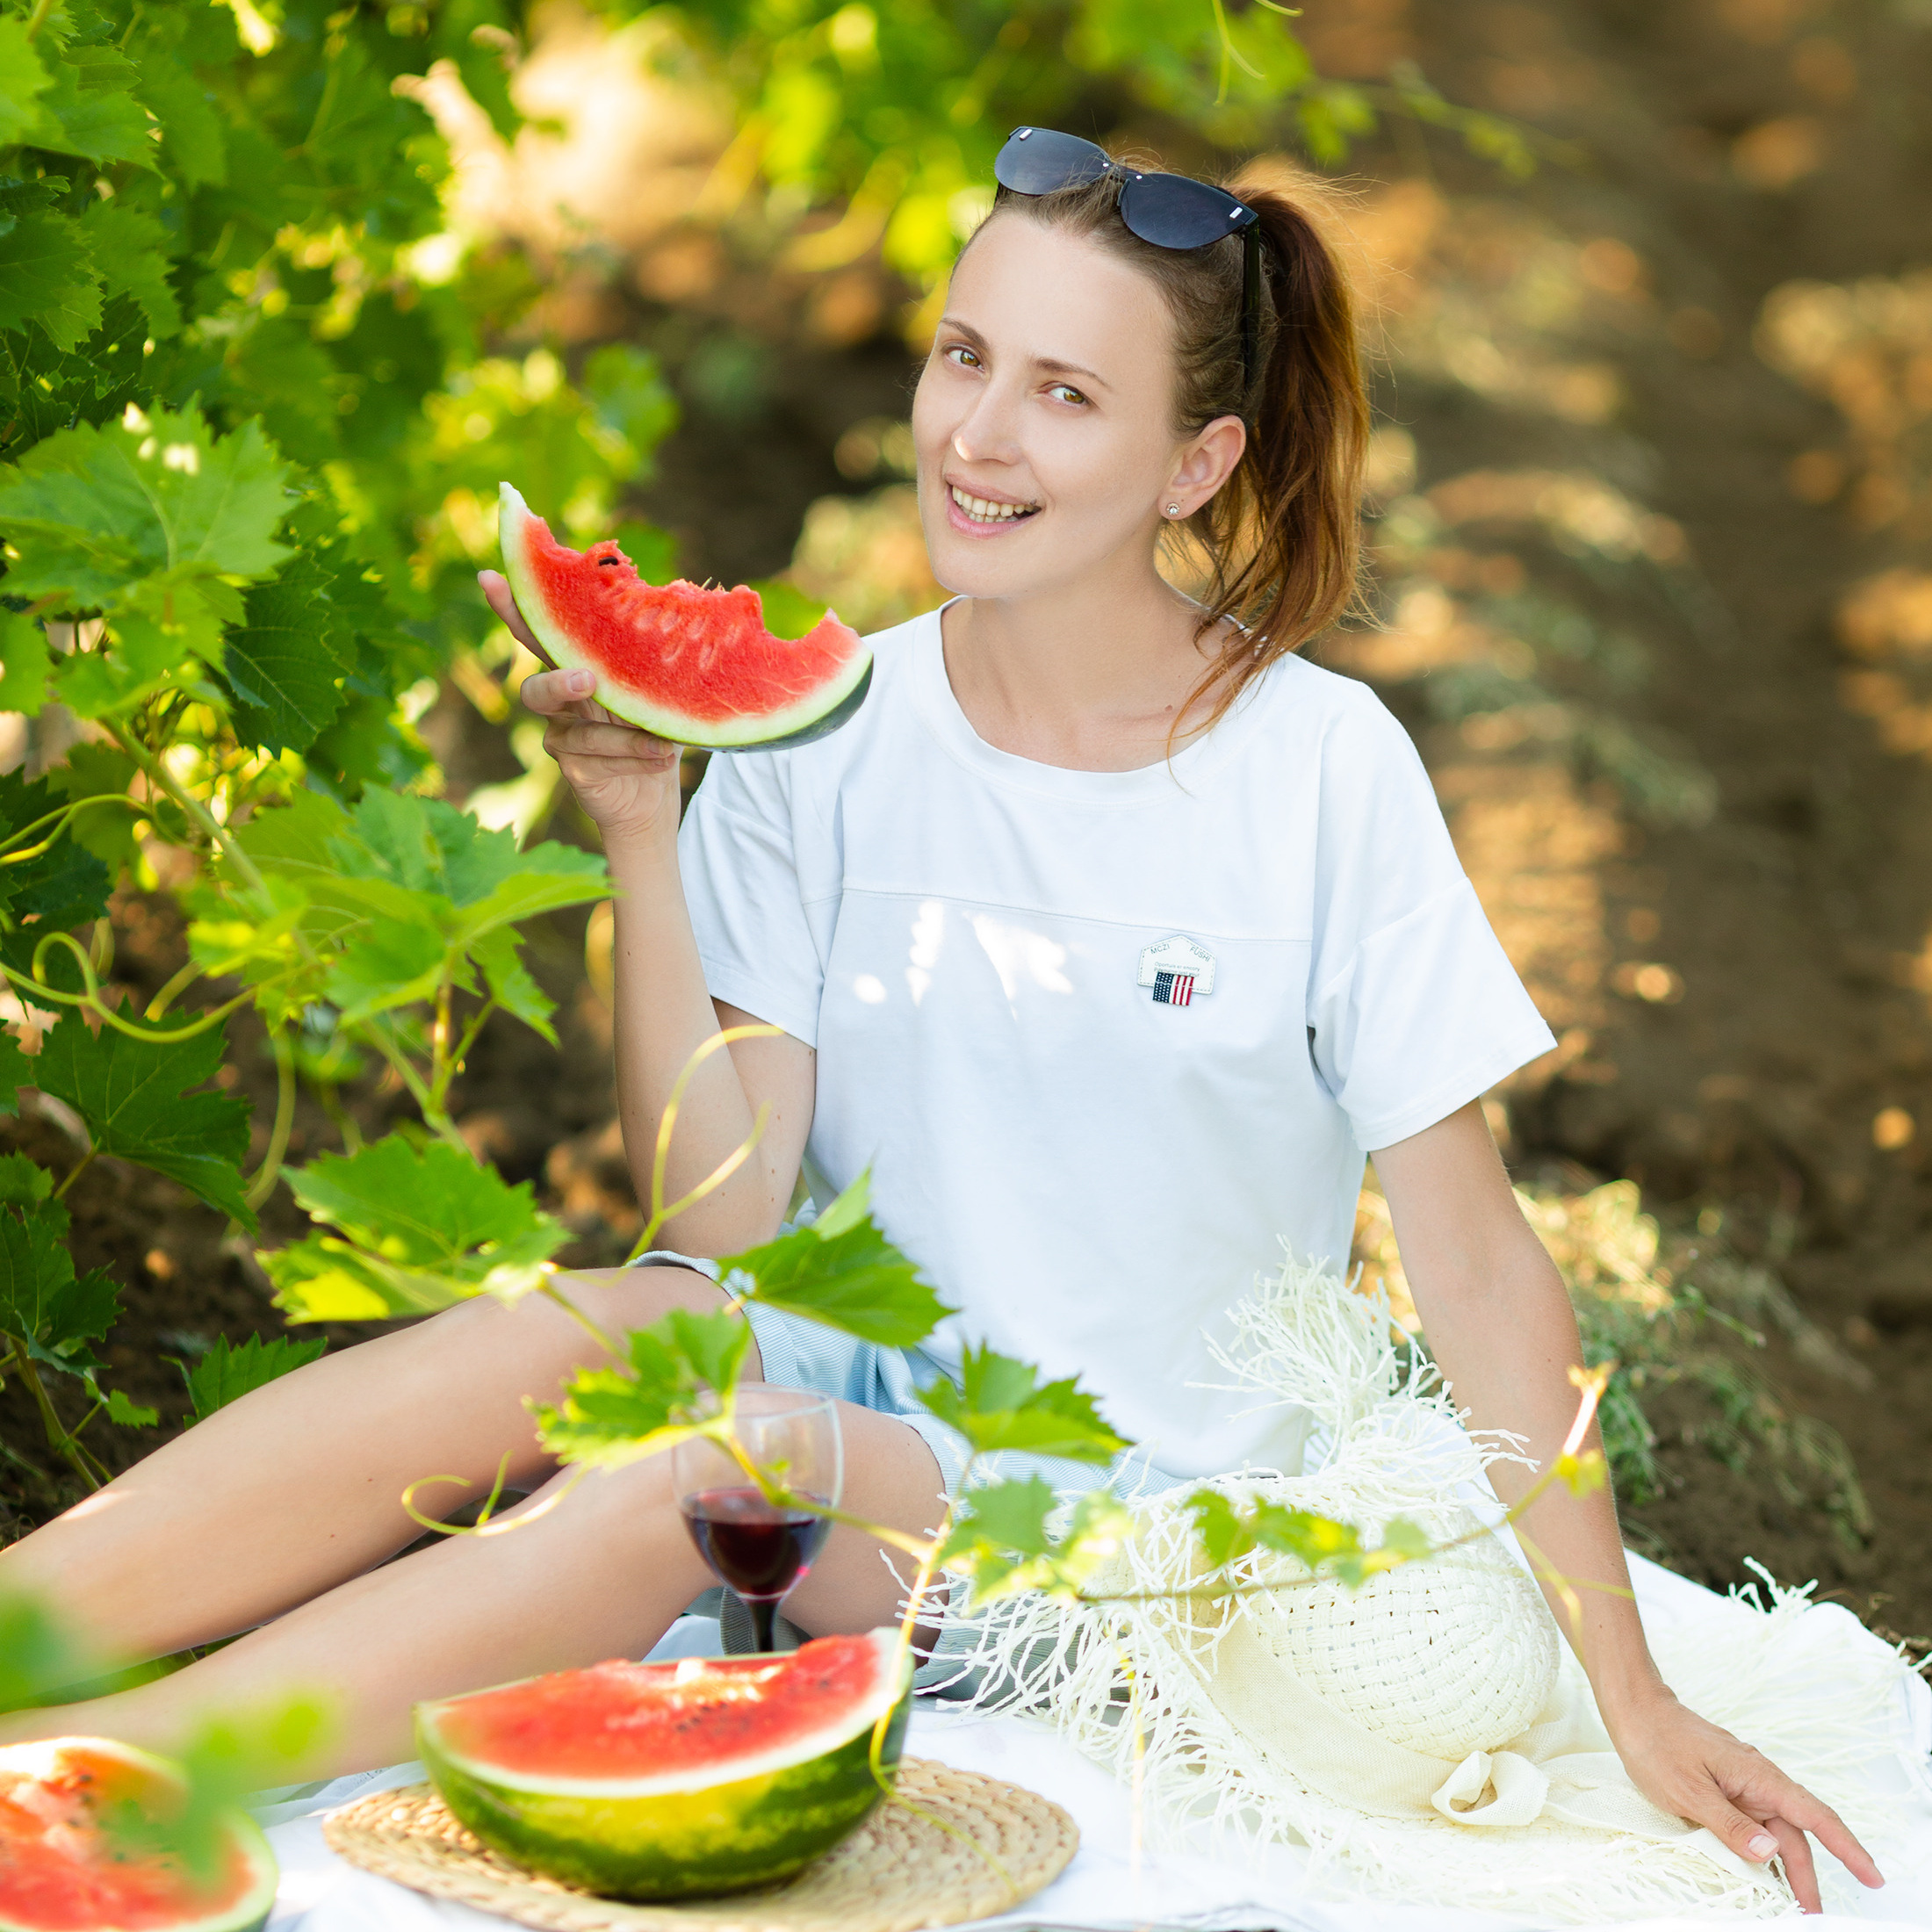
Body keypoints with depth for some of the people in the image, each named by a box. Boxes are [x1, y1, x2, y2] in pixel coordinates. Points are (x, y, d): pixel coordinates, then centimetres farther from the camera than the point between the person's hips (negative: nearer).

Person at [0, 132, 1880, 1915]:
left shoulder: (1319, 770, -10)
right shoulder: (827, 738, -2)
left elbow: (1475, 1264, -6)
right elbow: (722, 1212, -7)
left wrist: (1629, 1696, -7)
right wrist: (640, 835, -16)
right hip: (860, 1379, 3)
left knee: (683, 1472, -32)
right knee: (579, 1332, -31)